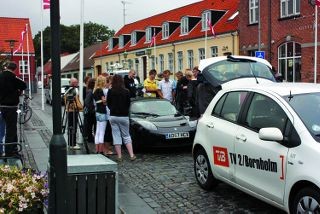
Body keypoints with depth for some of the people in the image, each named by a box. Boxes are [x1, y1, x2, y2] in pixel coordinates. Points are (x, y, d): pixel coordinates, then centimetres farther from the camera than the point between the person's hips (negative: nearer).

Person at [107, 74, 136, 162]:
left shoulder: (110, 91, -5)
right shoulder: (126, 92, -5)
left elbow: (108, 103, 3)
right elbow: (128, 104, 3)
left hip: (113, 116, 0)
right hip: (124, 116, 0)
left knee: (116, 136, 6)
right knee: (126, 136, 10)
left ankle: (119, 156, 6)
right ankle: (131, 155, 2)